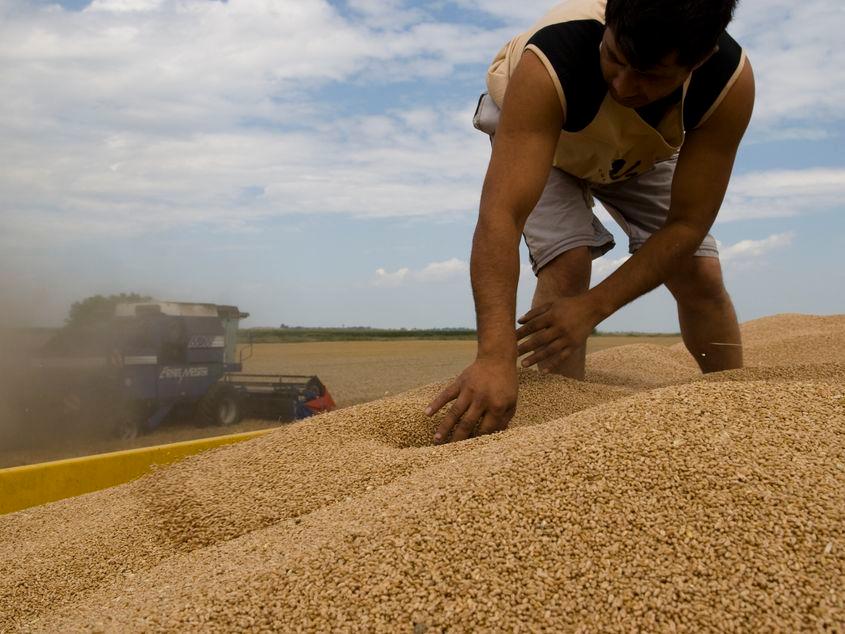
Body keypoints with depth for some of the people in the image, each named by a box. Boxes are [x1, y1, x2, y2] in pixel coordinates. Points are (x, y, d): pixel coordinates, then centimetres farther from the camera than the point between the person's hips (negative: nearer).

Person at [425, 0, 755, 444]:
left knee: (700, 275, -6)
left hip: (640, 152, 3)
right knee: (567, 262, -26)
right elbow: (499, 216, -53)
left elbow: (686, 225, -30)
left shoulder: (731, 83, -35)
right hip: (531, 135, -2)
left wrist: (593, 308, -39)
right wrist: (495, 356, -63)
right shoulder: (548, 66, -45)